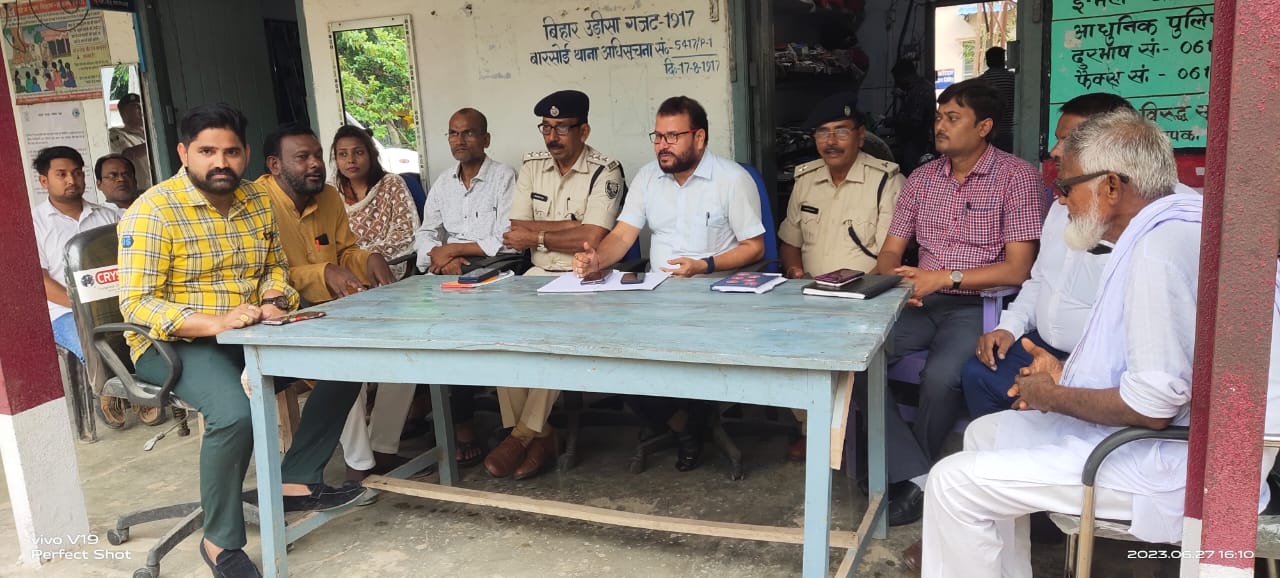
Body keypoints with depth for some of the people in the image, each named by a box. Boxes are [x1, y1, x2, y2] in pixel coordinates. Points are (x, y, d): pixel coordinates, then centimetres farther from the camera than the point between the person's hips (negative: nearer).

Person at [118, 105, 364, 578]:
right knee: (236, 412, -34)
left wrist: (273, 299, -8)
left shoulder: (256, 201, 6)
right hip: (174, 343, -7)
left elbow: (275, 267, 16)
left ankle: (297, 480, 3)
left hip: (248, 335, 7)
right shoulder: (153, 212, -15)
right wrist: (214, 323, -33)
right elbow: (136, 304, -19)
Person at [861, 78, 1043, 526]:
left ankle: (905, 472, -6)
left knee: (941, 376, -34)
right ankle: (916, 476, -19)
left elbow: (1017, 269, -10)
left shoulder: (1016, 176, -3)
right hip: (920, 303, 5)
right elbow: (891, 251, 14)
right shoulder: (922, 177, 14)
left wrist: (946, 277, -19)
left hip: (977, 306, -5)